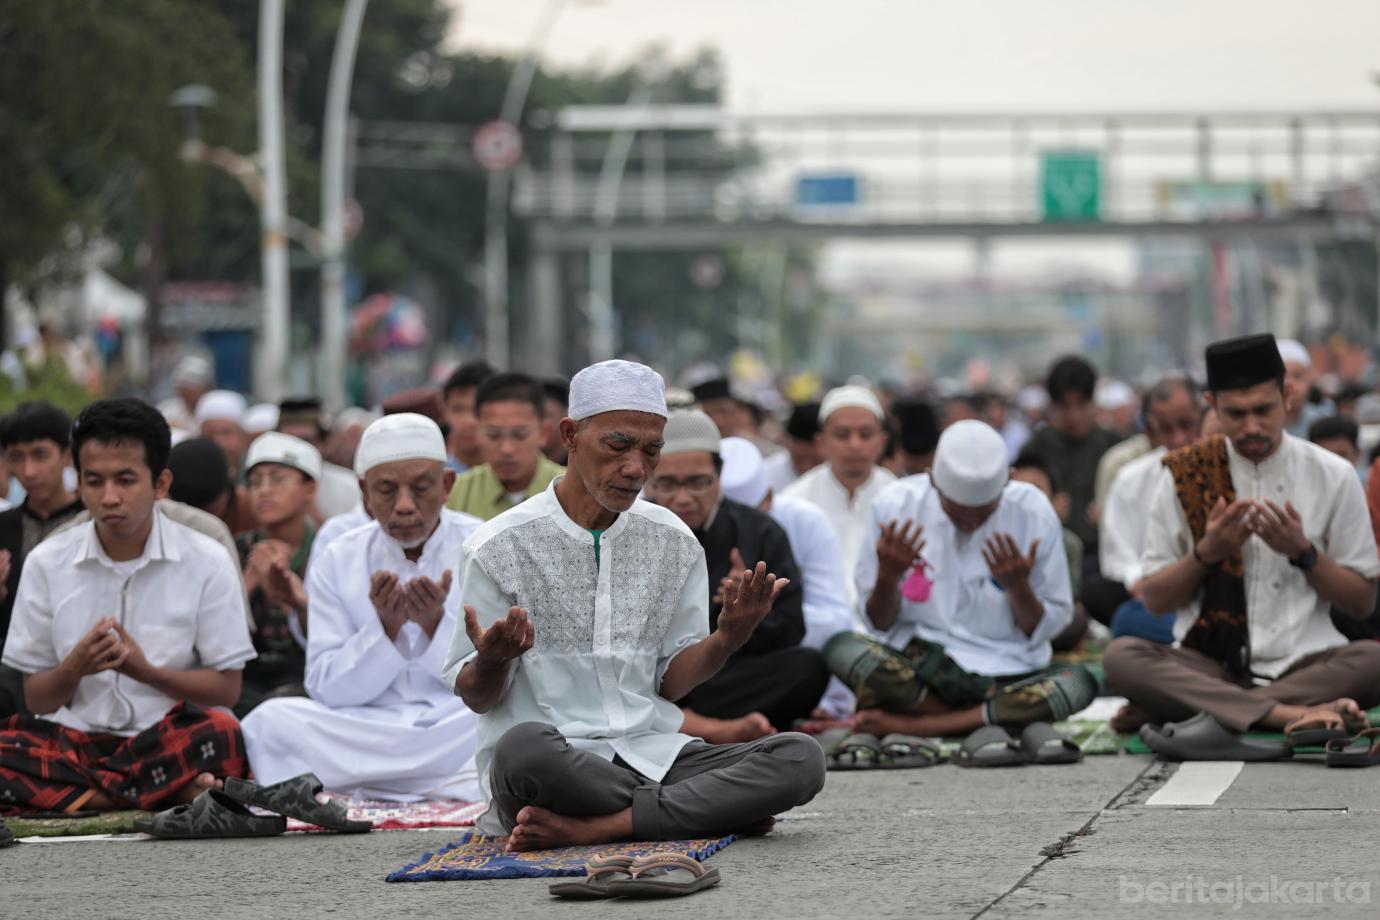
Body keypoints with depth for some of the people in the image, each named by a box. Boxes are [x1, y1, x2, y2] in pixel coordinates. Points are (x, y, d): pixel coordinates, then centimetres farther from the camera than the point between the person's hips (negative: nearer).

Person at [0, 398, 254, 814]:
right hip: (77, 738, 2)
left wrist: (147, 671, -14)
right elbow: (37, 700, 9)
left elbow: (227, 688, 2)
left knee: (220, 735, -36)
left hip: (167, 739, -2)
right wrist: (74, 668, -13)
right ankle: (173, 792, -29)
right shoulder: (47, 564, 8)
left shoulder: (206, 563, 3)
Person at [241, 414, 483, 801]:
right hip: (366, 732, 3)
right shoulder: (337, 563, 7)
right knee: (270, 720, -25)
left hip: (464, 729, -3)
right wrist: (386, 627, -15)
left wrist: (436, 623, -17)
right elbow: (326, 689, 1)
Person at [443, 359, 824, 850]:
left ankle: (593, 826, -25)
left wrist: (726, 639, -6)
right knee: (524, 748, -41)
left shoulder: (674, 543, 11)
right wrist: (493, 660, -22)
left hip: (650, 752, 4)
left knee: (801, 758, -20)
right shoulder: (499, 548, -2)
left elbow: (670, 681, 13)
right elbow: (476, 697, 2)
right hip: (552, 756, -4)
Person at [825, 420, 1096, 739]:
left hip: (1004, 674, 1)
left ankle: (906, 723, -24)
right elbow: (880, 625, 2)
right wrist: (887, 576, -17)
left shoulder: (1033, 515, -5)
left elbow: (1045, 630, 1)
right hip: (914, 667, -1)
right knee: (840, 649, -32)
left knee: (1079, 684, -33)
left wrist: (1018, 586, -17)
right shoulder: (896, 505, -5)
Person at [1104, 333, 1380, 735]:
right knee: (1121, 656, -29)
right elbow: (1153, 600, 7)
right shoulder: (1183, 476, 5)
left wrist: (1302, 552, -9)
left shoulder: (1333, 476, 5)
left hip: (1305, 663, 0)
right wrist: (1205, 553, -10)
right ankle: (1289, 714, -39)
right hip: (1208, 666, 0)